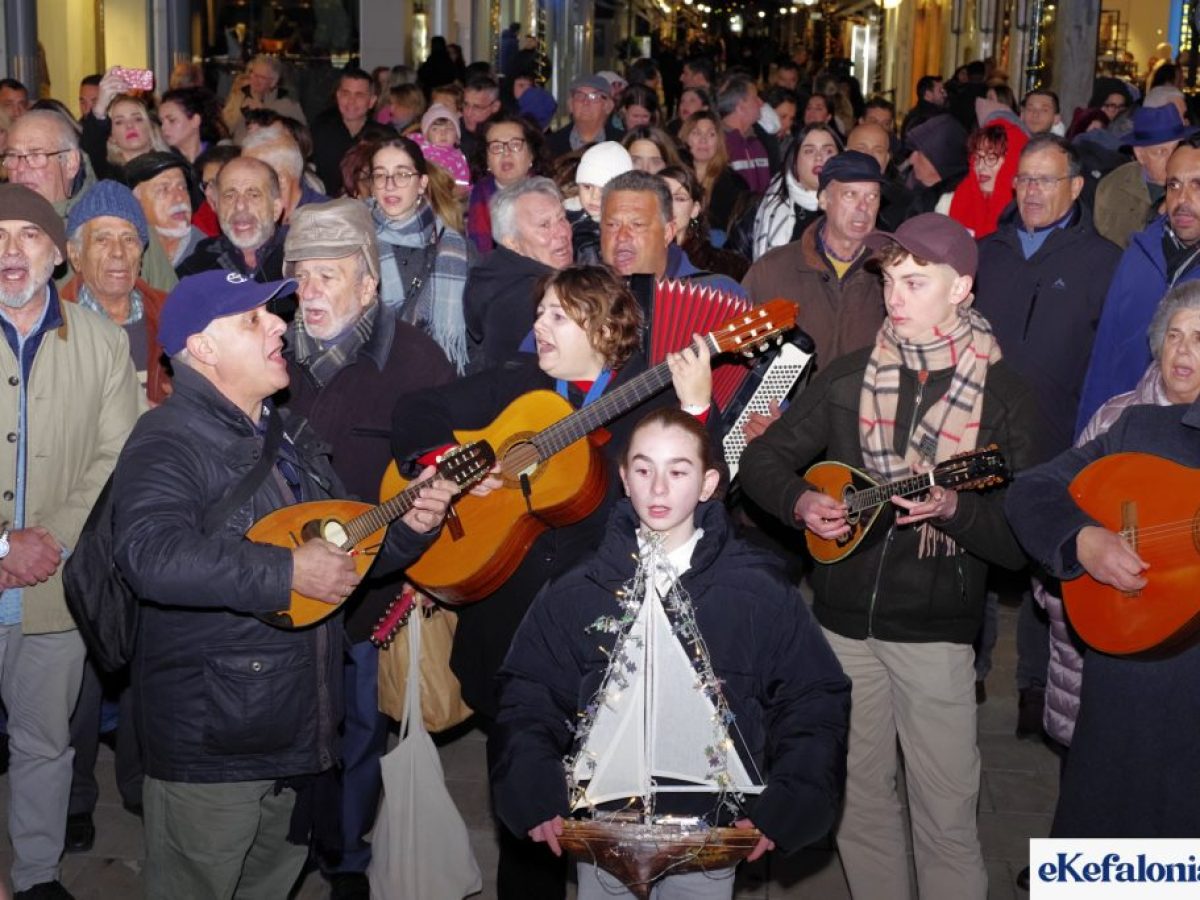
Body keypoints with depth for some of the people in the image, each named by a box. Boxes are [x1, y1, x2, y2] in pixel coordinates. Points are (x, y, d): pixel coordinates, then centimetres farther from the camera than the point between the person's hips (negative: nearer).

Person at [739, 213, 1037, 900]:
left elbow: (1019, 544, -7)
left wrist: (953, 508, -25)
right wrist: (800, 502, -10)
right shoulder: (849, 378, 4)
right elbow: (761, 460, 10)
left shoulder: (1003, 397, -5)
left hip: (936, 629, -3)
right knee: (860, 797, 15)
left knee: (946, 814, 0)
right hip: (844, 617, 3)